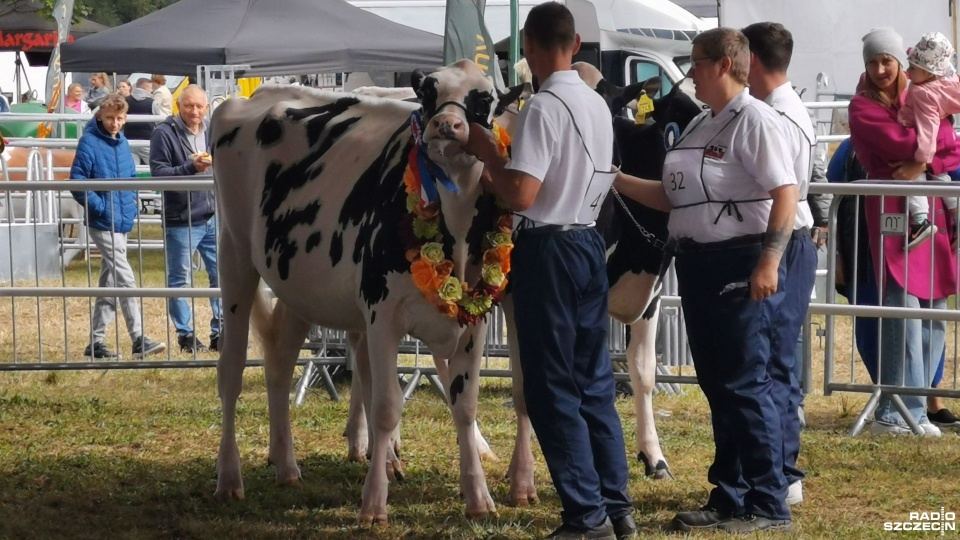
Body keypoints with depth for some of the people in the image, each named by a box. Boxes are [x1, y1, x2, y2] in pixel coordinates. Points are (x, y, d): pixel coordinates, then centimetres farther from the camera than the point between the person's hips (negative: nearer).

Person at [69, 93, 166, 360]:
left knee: (110, 283, 11)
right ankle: (139, 340, -13)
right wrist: (101, 206, -16)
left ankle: (96, 341, 17)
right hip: (103, 224, -8)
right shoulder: (89, 142, -11)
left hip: (123, 223, 8)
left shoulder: (122, 142, 11)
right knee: (125, 280, -12)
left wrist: (132, 200, 8)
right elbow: (78, 181, -14)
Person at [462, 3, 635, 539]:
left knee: (553, 390, -1)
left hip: (549, 250, -8)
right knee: (595, 383, 13)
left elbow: (522, 195, -23)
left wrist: (487, 153, -7)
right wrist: (498, 168, 24)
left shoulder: (543, 107, -17)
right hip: (591, 243, 8)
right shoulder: (598, 104, 9)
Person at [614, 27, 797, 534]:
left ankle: (768, 506, 0)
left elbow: (786, 193, -19)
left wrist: (769, 263, -25)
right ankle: (728, 498, 20)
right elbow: (674, 197, 21)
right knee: (717, 386, 13)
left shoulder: (755, 121, -11)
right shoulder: (700, 126, 16)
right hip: (698, 265, 9)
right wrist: (618, 181, 13)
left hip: (742, 267, -9)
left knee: (746, 386, -6)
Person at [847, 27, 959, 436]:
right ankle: (896, 413, -14)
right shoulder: (864, 107, 2)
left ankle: (914, 404, 9)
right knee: (903, 309, -14)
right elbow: (901, 143, -13)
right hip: (889, 210, -6)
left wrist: (923, 165, -10)